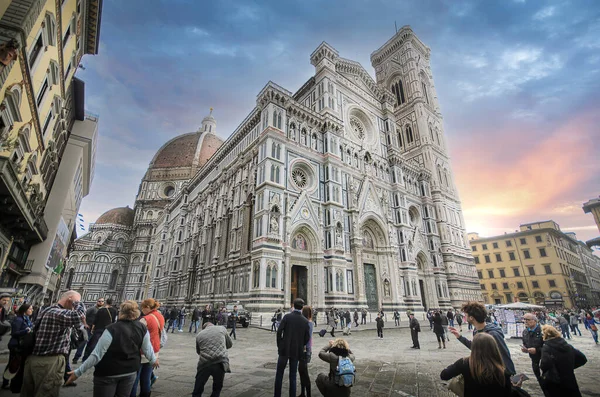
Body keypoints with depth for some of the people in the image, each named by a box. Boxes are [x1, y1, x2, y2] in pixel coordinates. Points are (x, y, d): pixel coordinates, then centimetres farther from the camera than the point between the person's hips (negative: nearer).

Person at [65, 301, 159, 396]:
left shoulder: (112, 329, -22)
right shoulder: (142, 328, -11)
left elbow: (96, 355, -21)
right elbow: (147, 350, -2)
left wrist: (78, 372, -9)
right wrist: (154, 360, 16)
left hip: (108, 373, -4)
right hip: (130, 372, 4)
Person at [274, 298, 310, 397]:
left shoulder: (287, 317, -10)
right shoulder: (305, 321, -4)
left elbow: (279, 332, -12)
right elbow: (307, 338, -1)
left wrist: (279, 345, 1)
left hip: (284, 349, -2)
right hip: (297, 351, 2)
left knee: (279, 374, 13)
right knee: (293, 376, 13)